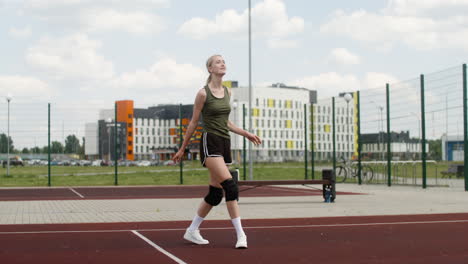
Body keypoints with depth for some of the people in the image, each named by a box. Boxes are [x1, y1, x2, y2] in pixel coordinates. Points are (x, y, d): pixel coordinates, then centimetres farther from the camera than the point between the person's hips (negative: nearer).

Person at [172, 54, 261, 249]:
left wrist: (246, 134, 13)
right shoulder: (203, 93, -5)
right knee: (230, 186, -20)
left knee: (215, 193, 7)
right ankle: (240, 234, -18)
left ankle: (192, 231, 21)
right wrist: (182, 149, 5)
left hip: (224, 143, 7)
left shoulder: (227, 92, 14)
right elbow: (193, 123, 1)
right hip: (210, 142, -7)